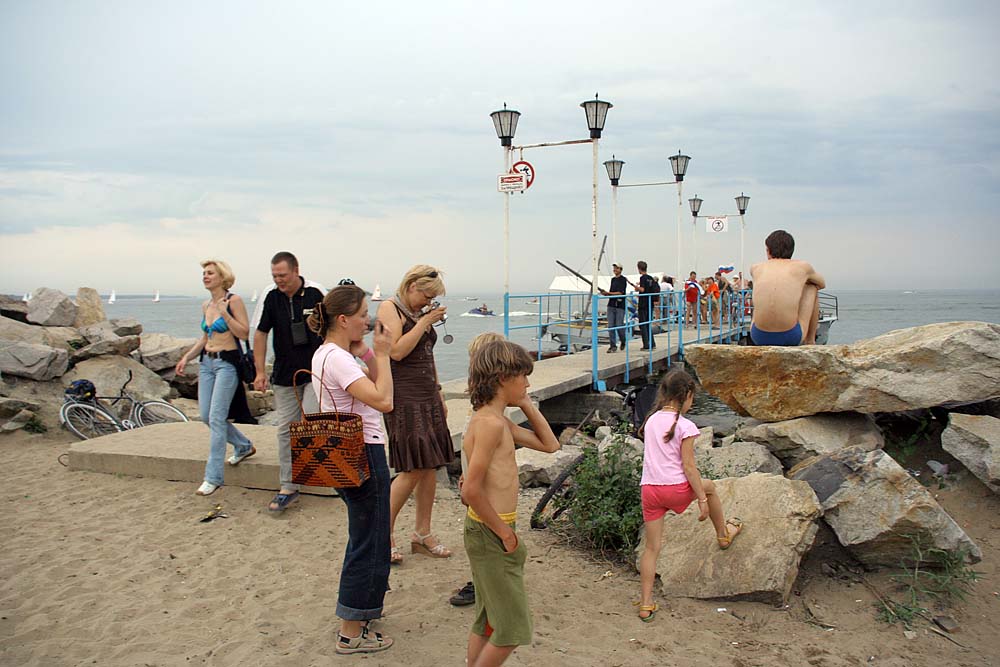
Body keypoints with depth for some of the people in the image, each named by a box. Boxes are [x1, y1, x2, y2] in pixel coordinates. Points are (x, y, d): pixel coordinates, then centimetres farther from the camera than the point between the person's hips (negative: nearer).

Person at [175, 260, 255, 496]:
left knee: (216, 418, -10)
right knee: (205, 416, 9)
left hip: (227, 363, -8)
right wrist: (186, 357, 14)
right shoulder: (206, 306, 12)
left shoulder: (233, 300, -8)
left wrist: (225, 314, -21)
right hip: (206, 362, 8)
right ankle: (244, 446, 32)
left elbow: (244, 333, -13)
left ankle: (213, 477, -3)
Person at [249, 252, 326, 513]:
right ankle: (288, 487, 15)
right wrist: (260, 371, -1)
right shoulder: (270, 296, -4)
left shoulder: (316, 293, -10)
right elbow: (260, 334, 4)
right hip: (285, 374, 3)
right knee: (285, 429, 6)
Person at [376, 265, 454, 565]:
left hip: (427, 397, 8)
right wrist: (425, 322, -15)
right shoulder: (389, 309, -7)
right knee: (413, 469, -9)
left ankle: (422, 534, 17)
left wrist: (439, 394, 22)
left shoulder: (420, 313, 17)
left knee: (430, 466, 7)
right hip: (404, 398, -8)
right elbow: (397, 352, -20)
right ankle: (384, 534, 7)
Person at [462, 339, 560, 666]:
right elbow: (471, 490, -26)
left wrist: (527, 405, 8)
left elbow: (550, 444, 17)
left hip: (491, 532, 10)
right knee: (512, 628, 1)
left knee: (488, 620, 20)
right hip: (490, 533, -10)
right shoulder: (491, 423, -21)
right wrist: (504, 531, -15)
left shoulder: (499, 421, 10)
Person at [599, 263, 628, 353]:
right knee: (611, 326, -1)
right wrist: (605, 293, 2)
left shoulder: (623, 280, -6)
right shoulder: (613, 279, 17)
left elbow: (620, 293, -14)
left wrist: (608, 293, -16)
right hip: (611, 305, 6)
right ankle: (613, 346, 3)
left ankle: (623, 342, 22)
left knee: (619, 325, -5)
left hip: (620, 306, -6)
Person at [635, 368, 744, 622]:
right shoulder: (685, 426, -9)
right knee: (708, 486, 28)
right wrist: (702, 499, -4)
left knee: (652, 547, 11)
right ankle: (724, 534, 47)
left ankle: (646, 604, 12)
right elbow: (688, 466, -11)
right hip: (676, 489, -4)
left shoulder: (651, 420, 8)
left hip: (649, 489, 5)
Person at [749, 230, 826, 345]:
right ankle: (810, 341, 29)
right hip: (791, 337, -2)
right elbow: (822, 284, 30)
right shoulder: (802, 266, 7)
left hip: (759, 337, 2)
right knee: (812, 287, 24)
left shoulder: (755, 268, 11)